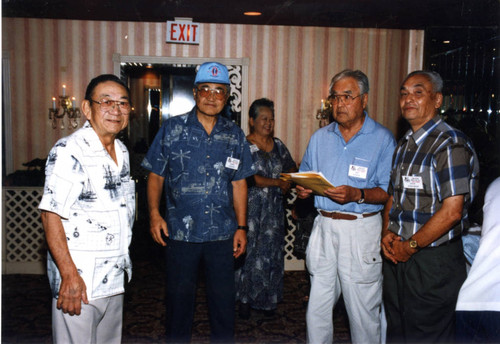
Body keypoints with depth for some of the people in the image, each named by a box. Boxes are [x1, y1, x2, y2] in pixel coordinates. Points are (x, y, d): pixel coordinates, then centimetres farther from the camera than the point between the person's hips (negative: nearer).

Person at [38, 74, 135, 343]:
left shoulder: (122, 151, 10)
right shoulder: (69, 152, -16)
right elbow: (51, 215, -19)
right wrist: (69, 275, -22)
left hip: (115, 278, 8)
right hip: (79, 281, -8)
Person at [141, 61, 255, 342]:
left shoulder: (235, 135, 4)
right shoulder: (172, 129, 0)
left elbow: (239, 184, 7)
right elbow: (156, 175, 3)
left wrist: (241, 227, 4)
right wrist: (154, 213, -10)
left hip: (223, 233, 1)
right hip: (180, 232, -1)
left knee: (224, 300, 12)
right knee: (180, 298, 14)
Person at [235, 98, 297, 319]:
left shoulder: (278, 145, 11)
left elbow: (291, 167, 19)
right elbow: (248, 178, -17)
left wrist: (289, 181, -3)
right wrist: (277, 182, -14)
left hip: (274, 210, 5)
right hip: (251, 210, -5)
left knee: (272, 253, 9)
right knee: (249, 253, 1)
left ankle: (267, 300, 21)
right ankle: (245, 299, 16)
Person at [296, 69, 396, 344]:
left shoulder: (382, 139, -2)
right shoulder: (320, 138, 13)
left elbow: (389, 191, -8)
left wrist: (357, 195, -23)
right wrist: (302, 189, -4)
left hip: (362, 230, -4)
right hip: (324, 226, 4)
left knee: (363, 312, 5)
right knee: (317, 309, 11)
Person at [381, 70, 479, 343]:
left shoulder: (450, 145, -15)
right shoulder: (404, 144, 11)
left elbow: (451, 211, -21)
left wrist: (410, 246, -14)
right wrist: (387, 232, 0)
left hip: (434, 260, -8)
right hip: (397, 256, 8)